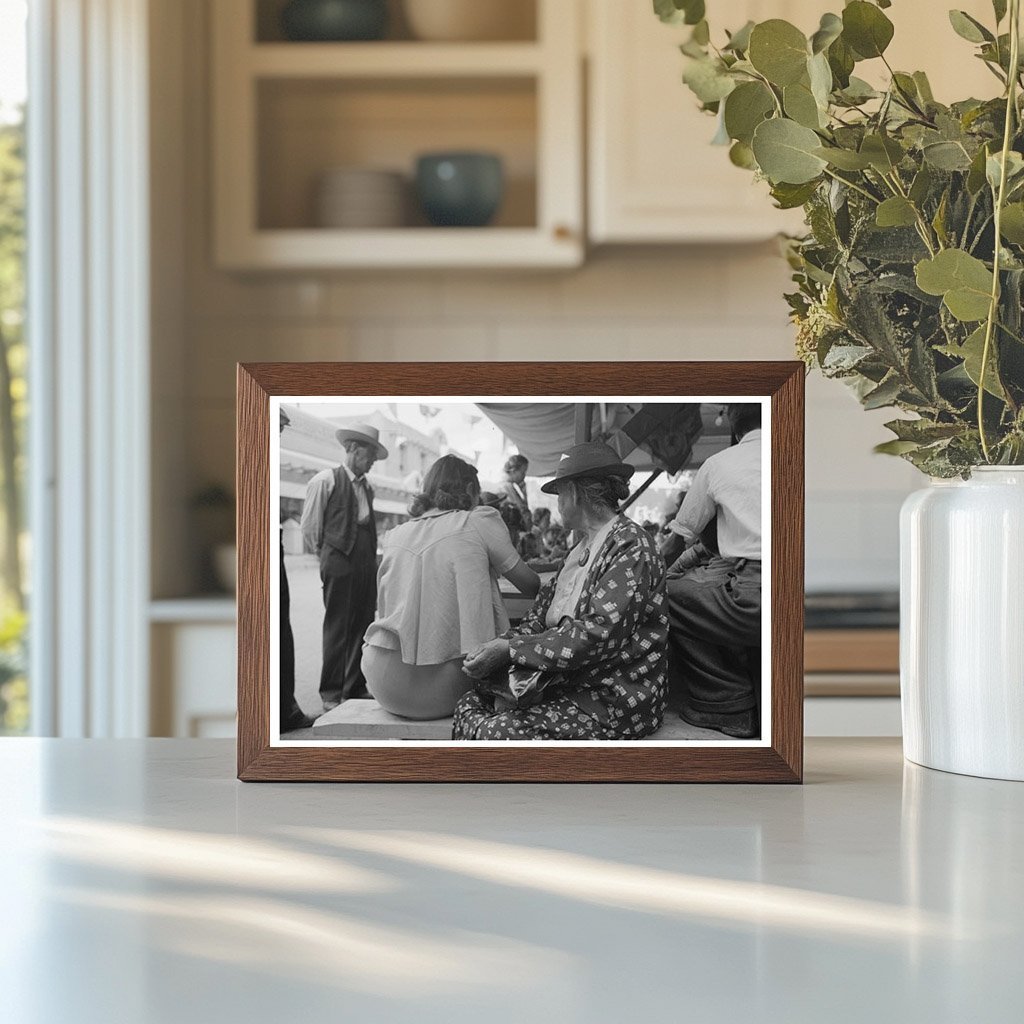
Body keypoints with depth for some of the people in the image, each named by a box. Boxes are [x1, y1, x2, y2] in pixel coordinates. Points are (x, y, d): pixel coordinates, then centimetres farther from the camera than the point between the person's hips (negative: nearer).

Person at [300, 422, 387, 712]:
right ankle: (331, 694, 2)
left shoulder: (367, 486, 17)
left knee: (362, 626, 7)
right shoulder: (325, 480, -3)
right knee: (337, 628, -4)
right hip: (339, 562, -6)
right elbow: (309, 526, -1)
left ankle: (356, 688, 15)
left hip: (366, 563, 6)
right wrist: (324, 553, 5)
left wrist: (372, 556, 10)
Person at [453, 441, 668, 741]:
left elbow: (599, 634, -21)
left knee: (503, 731, -28)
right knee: (470, 704, -9)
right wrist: (499, 645, -9)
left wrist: (511, 649, -19)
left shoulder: (630, 549, -11)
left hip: (616, 703, -8)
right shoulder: (581, 549, 19)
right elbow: (541, 616, 13)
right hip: (567, 685, 9)